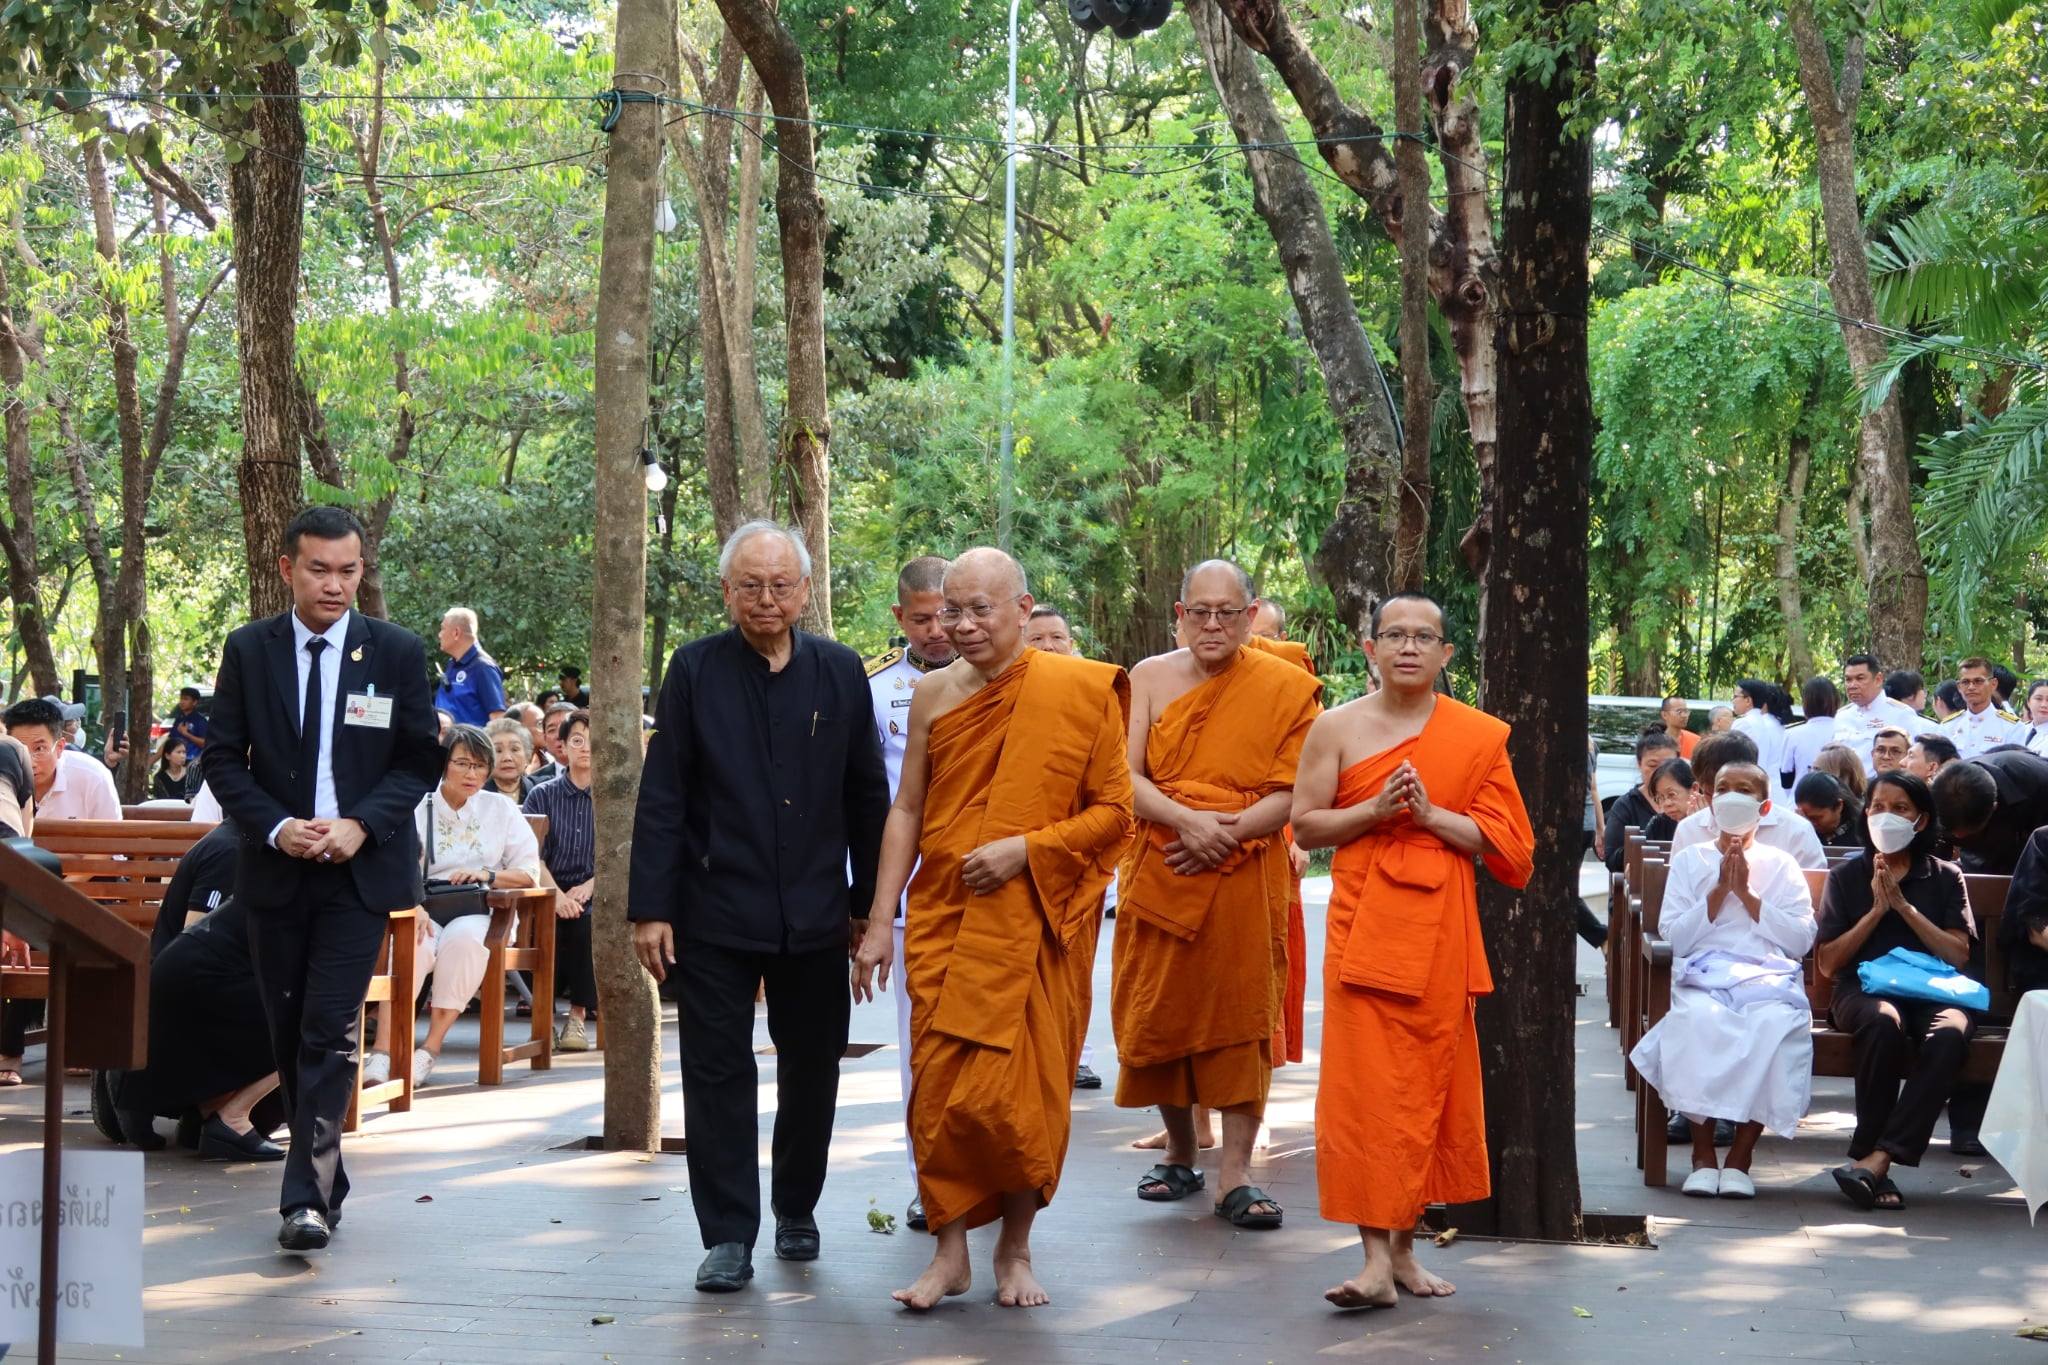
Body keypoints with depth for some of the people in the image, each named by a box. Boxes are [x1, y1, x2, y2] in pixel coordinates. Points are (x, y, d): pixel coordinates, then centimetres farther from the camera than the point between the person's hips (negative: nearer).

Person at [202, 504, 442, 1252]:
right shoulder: (249, 650, 3)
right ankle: (323, 1173, 25)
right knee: (289, 1030, 10)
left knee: (330, 1031, -11)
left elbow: (421, 760, 1)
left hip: (360, 868, -3)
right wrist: (276, 827, -12)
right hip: (276, 868, 3)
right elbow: (223, 759, 3)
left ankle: (308, 1196, -13)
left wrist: (361, 824, -14)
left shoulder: (397, 652, -1)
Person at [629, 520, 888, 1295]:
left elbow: (867, 796, 7)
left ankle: (796, 1210, 30)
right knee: (718, 1073, -1)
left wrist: (870, 902, 6)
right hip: (714, 912, -2)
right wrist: (651, 906, -8)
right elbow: (661, 797, -3)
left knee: (812, 1070, 12)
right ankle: (728, 1236, 5)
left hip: (816, 914, 2)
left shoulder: (841, 673, 3)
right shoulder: (695, 671, -2)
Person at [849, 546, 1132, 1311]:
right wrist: (879, 924, 3)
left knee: (1023, 1090, 1)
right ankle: (950, 1251, 9)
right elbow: (907, 812, 7)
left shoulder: (1080, 692, -4)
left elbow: (1114, 811, -3)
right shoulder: (935, 696, 5)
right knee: (940, 1086, 0)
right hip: (943, 921, 2)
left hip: (1032, 923, -2)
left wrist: (1026, 849, -15)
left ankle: (1016, 1247, 18)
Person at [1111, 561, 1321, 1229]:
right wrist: (1187, 821, -18)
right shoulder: (1150, 678, 6)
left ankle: (1236, 1176, -2)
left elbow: (1292, 794, -5)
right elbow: (1126, 778, -2)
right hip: (1159, 874, 2)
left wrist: (1224, 831, -16)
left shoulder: (1285, 688, 0)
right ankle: (1180, 1153, 24)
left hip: (1247, 877, -2)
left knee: (1242, 1017, -4)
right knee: (1159, 1015, 6)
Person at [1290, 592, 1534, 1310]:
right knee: (1364, 1088, -9)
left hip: (1441, 930, 2)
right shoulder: (1338, 727, 4)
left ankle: (1405, 1246, 17)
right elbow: (1304, 825, 3)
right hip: (1363, 923, -1)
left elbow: (1504, 841, 2)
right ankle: (1375, 1258, -10)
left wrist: (1430, 813, -12)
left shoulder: (1478, 736, 5)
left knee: (1429, 1084, 5)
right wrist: (1374, 809, -12)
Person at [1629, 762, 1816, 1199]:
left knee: (1776, 1025, -36)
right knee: (1700, 1020, -37)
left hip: (1769, 977, 0)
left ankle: (1741, 1155, -23)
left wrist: (1747, 893, 0)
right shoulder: (1689, 860, 18)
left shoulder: (1781, 865, 18)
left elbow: (1802, 940, 5)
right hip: (1704, 976, 0)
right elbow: (1674, 937, 6)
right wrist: (1719, 890, -1)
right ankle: (1703, 1152, -23)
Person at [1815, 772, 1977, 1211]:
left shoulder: (1945, 877, 16)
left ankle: (1875, 1159, -41)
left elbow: (1958, 955, 4)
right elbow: (1828, 964, 7)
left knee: (1949, 1033, -37)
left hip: (1931, 993, 1)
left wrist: (1903, 905, -4)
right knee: (1884, 1022, -39)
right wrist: (1876, 909, -2)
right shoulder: (1846, 877, 15)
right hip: (1864, 990, -1)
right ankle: (1877, 1163, -33)